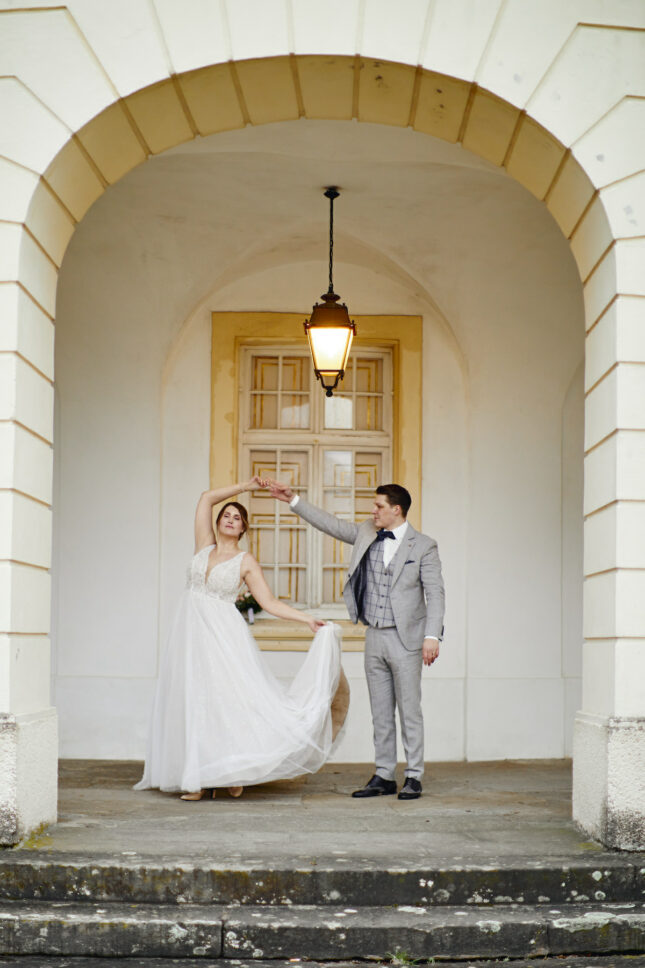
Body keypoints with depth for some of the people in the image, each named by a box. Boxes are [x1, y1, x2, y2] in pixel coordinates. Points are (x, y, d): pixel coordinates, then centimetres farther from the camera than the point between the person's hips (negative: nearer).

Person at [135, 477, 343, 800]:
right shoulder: (204, 548, 12)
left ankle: (233, 772, -3)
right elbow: (207, 497, 11)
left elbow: (270, 602, 2)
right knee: (191, 701, -1)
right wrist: (244, 487, 14)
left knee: (228, 696, -11)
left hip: (224, 636, -3)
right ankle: (200, 778, 1)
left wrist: (308, 619, -4)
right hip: (191, 633, 3)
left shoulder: (246, 562, 4)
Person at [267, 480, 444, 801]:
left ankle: (413, 777, 7)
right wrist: (294, 500, 9)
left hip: (406, 639, -5)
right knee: (380, 712, 9)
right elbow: (331, 524, 14)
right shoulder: (366, 534, 9)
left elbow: (435, 593, -8)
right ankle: (384, 776, 15)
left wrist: (432, 636, -16)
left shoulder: (423, 546, -5)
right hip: (375, 637, 5)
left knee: (409, 710, -1)